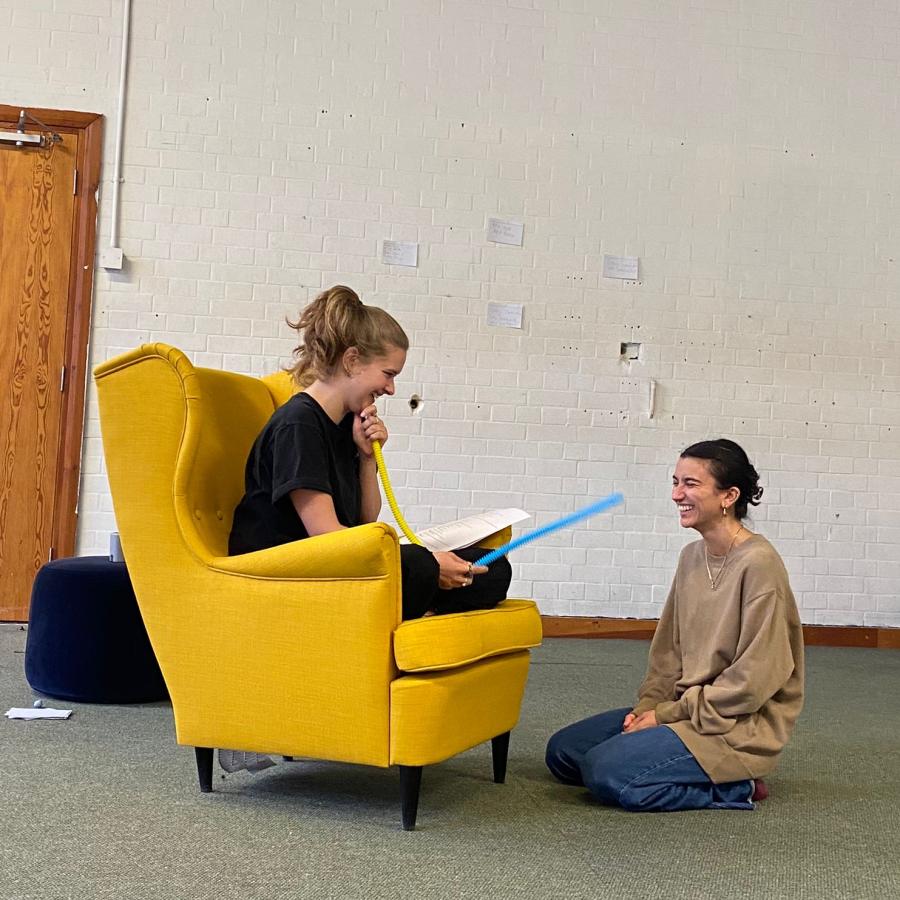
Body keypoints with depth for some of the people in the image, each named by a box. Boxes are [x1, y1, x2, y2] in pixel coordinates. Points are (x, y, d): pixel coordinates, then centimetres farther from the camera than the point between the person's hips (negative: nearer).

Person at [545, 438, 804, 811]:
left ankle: (733, 787, -6)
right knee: (563, 751, 2)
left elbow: (753, 678, -19)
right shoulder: (691, 556, 8)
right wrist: (649, 706, -3)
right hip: (683, 708, 9)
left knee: (606, 772, -23)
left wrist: (669, 714, -15)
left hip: (739, 726, -9)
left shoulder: (758, 563, -18)